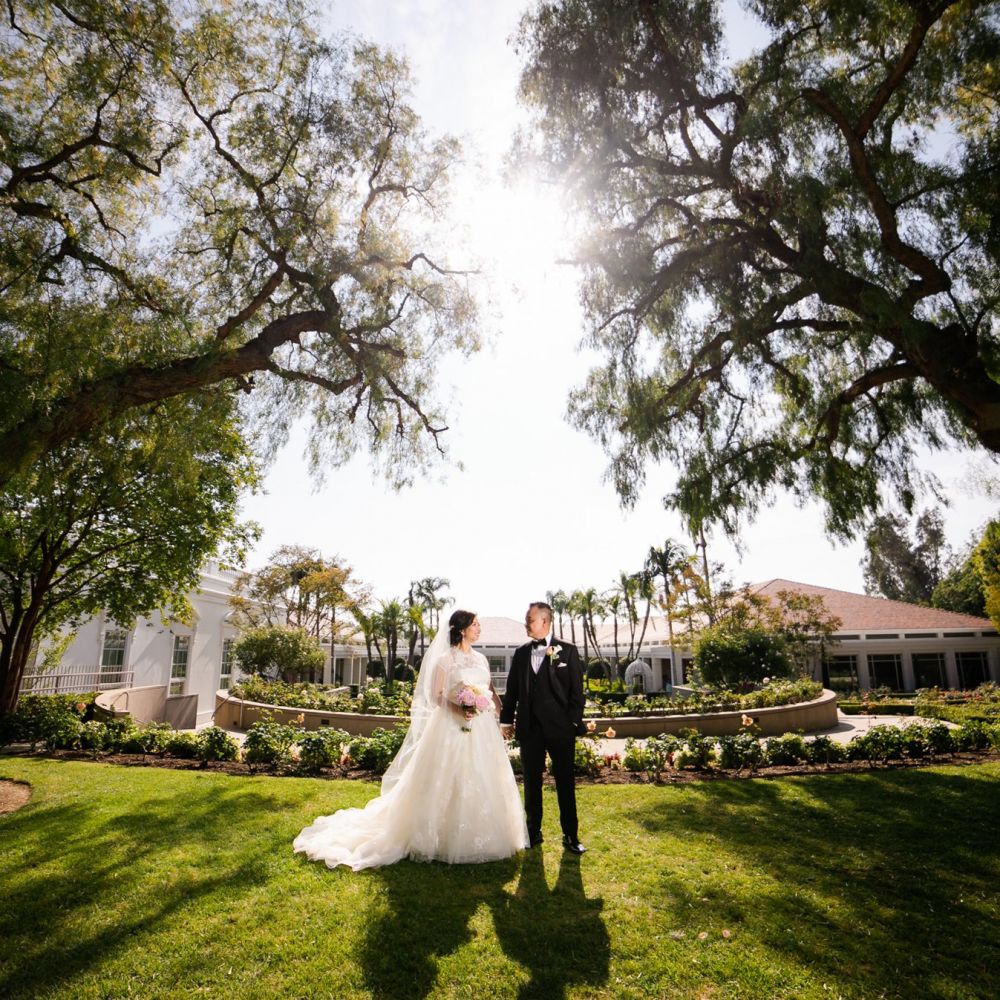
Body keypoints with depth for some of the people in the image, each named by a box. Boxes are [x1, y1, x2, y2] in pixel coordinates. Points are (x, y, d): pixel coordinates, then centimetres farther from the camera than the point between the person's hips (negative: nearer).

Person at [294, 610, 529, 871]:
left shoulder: (481, 659, 11)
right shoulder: (445, 659, -6)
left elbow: (490, 690, 14)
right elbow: (435, 695, -8)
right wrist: (457, 709, -23)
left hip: (482, 730, 6)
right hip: (452, 727, -6)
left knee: (481, 784, 9)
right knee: (449, 783, -1)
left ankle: (478, 838, 23)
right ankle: (448, 838, 13)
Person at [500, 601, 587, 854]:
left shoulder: (567, 650, -3)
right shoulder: (521, 653, 8)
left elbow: (576, 689, -3)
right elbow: (512, 689, 12)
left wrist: (575, 722, -8)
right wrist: (506, 720, 10)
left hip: (560, 727, -3)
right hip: (529, 727, 3)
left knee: (565, 783, 7)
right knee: (532, 782, 11)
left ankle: (570, 835, 19)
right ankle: (534, 831, 25)